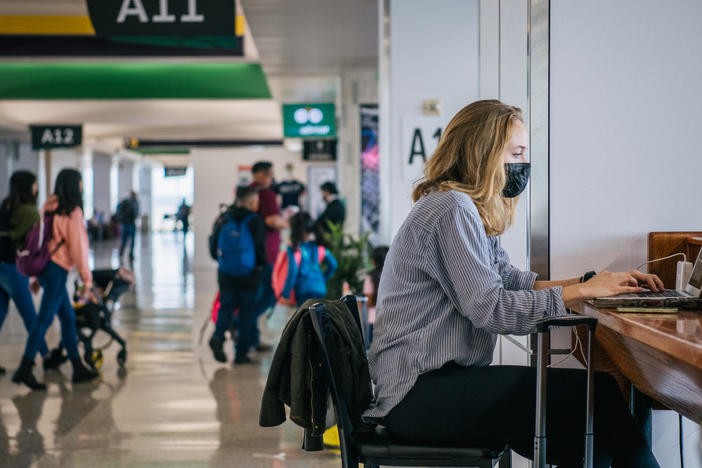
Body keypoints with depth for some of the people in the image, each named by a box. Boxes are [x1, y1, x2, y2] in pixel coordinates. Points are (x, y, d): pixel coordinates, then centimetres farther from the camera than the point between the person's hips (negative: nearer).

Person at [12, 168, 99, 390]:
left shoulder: (50, 208, 11)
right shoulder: (73, 212, -12)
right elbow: (78, 246, -12)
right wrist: (87, 278, -8)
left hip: (44, 266, 8)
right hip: (57, 269, -8)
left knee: (68, 317, 13)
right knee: (45, 319, -8)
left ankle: (78, 368, 18)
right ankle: (24, 370, -10)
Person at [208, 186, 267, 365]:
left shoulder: (223, 219, 2)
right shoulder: (255, 221, -11)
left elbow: (214, 243, 7)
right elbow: (260, 247, -10)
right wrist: (262, 263, 8)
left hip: (226, 274, 3)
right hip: (248, 274, -3)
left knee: (226, 306, 14)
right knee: (247, 311, 7)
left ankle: (218, 336, -13)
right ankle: (241, 352, 8)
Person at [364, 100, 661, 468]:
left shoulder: (470, 211, 18)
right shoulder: (452, 210, -14)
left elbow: (514, 282, 13)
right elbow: (490, 308, -20)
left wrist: (599, 282, 2)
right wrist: (583, 291, -15)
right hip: (418, 394, -10)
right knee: (598, 395, -15)